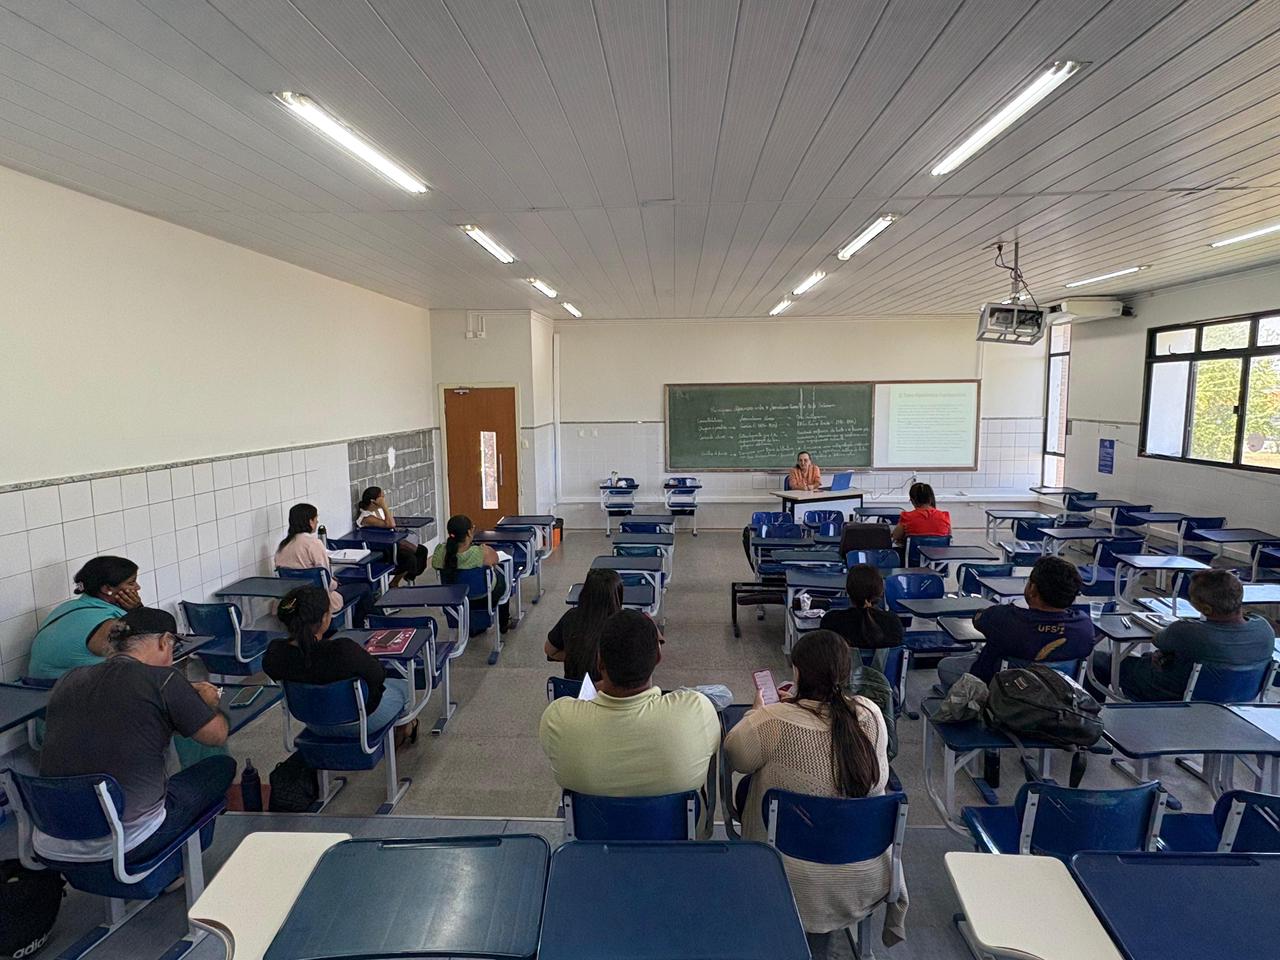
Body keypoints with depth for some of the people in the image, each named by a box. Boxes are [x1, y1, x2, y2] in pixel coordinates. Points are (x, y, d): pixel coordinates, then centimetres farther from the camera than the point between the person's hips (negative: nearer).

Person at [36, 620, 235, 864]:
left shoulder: (68, 680, 3)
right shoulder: (165, 681, -14)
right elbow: (217, 736, -1)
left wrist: (186, 696, 28)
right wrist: (209, 704, 20)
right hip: (125, 847, -7)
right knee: (223, 767, 14)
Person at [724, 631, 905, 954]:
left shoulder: (772, 721, -27)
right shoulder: (870, 715, -15)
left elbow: (735, 757, -7)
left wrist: (756, 712, 11)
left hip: (799, 879, -3)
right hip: (866, 878, 3)